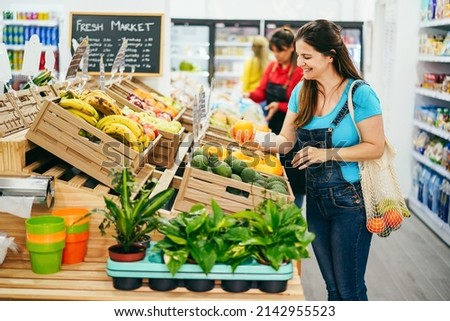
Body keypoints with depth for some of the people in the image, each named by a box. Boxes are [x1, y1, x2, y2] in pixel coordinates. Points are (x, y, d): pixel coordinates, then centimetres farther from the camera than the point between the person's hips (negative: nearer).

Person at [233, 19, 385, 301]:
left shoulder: (359, 94, -15)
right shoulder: (302, 92, 4)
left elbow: (376, 147, -15)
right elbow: (287, 140, 7)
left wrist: (327, 154, -23)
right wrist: (260, 141, -11)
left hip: (350, 199, -6)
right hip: (316, 197, 6)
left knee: (350, 290, 3)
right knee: (333, 287, 17)